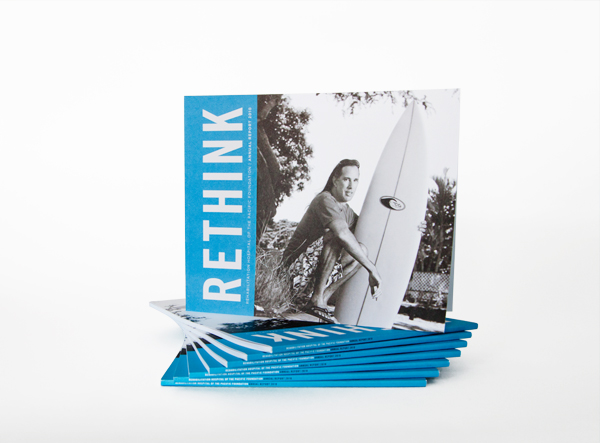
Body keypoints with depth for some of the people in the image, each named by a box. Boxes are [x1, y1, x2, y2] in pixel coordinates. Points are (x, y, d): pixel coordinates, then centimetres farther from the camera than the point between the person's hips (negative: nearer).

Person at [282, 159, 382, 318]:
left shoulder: (348, 212, 10)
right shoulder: (325, 200, -17)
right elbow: (343, 234, -33)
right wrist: (372, 269, -31)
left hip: (316, 271, 8)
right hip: (297, 265, -8)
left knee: (362, 250, -4)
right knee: (335, 238, -28)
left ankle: (324, 297, -7)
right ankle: (317, 297, -21)